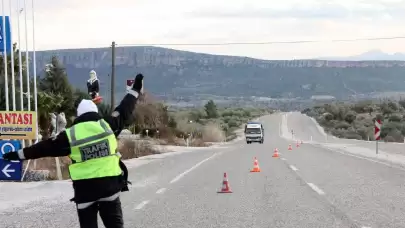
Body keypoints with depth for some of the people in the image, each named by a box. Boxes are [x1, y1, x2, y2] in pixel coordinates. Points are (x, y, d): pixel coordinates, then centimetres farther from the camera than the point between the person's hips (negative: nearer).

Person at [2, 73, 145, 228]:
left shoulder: (70, 135, 0)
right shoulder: (107, 125, 0)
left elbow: (45, 147, 4)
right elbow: (124, 112, 10)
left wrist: (18, 154, 13)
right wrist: (135, 90, 24)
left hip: (84, 188, -1)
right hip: (110, 184, 1)